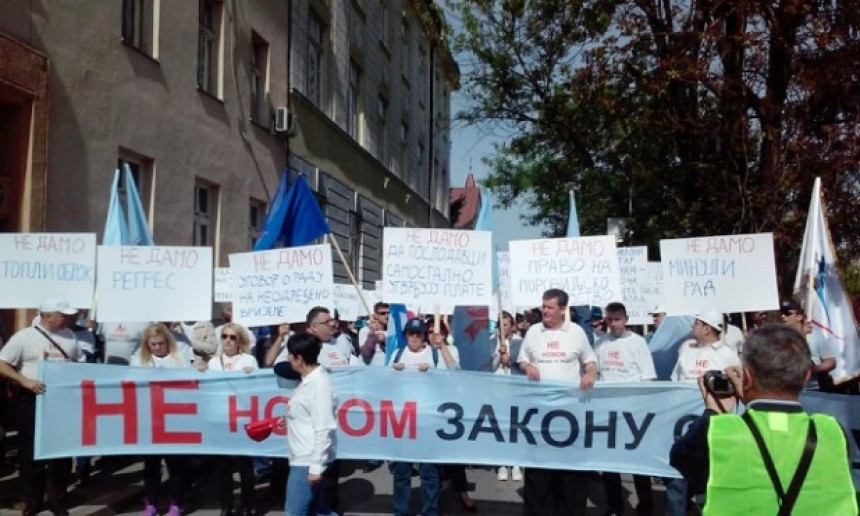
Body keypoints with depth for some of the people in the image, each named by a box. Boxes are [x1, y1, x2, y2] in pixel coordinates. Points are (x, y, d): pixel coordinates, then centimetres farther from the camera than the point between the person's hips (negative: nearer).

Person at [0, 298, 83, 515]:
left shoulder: (70, 336, 6)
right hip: (32, 400, -3)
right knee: (31, 452, 6)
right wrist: (26, 381, -20)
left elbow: (80, 365, 15)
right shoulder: (24, 336, -7)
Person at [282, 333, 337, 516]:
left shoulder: (319, 385, -21)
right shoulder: (309, 380, 8)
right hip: (303, 458, 10)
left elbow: (323, 430, -24)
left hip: (309, 461, -10)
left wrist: (316, 467, -23)